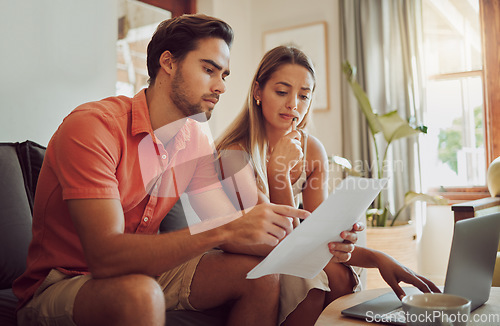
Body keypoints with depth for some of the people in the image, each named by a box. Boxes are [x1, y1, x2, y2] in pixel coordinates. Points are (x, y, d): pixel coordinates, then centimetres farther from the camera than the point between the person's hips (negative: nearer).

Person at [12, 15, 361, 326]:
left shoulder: (195, 140, -1)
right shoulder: (92, 126, -23)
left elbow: (231, 228, -3)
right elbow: (106, 256, -32)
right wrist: (225, 231, -38)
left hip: (143, 271, 7)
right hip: (59, 286, -6)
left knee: (260, 274, -7)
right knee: (139, 294, -39)